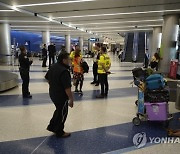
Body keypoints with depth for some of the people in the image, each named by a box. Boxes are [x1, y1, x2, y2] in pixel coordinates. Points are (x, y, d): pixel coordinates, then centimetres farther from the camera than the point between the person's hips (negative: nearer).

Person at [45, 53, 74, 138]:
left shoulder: (53, 67, 1)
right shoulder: (64, 71, -28)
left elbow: (47, 78, 15)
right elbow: (67, 88, -28)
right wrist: (71, 99, -20)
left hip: (53, 93, 9)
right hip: (61, 96, -9)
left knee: (59, 110, 28)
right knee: (62, 113, 10)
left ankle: (52, 126, 38)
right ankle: (59, 132, 27)